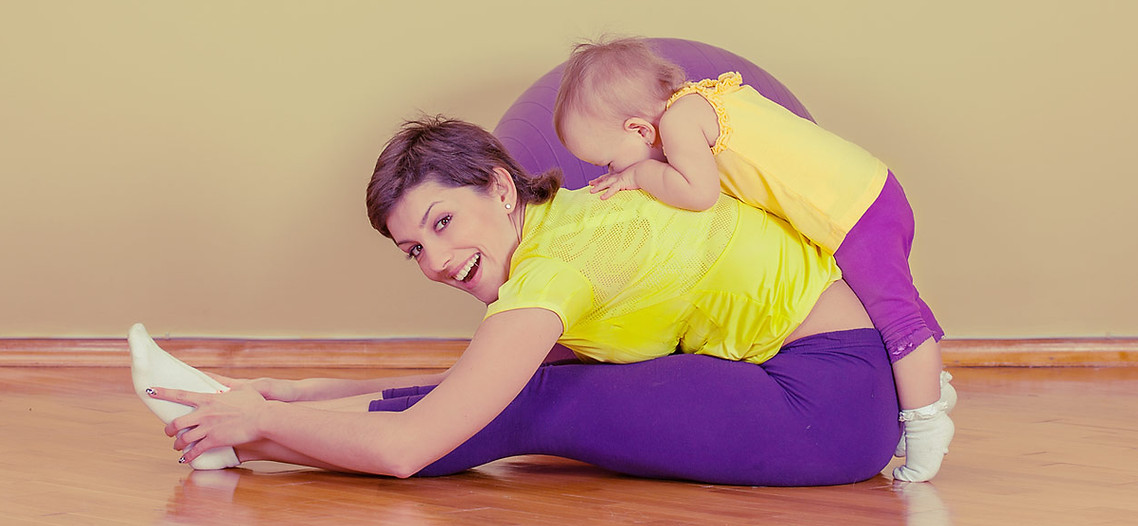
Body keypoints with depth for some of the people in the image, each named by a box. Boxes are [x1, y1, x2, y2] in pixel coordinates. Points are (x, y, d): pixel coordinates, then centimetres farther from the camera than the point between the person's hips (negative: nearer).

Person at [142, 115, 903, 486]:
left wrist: (263, 421, -10)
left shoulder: (555, 268, -21)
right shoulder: (568, 216, 6)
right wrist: (296, 395, 7)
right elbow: (461, 385, 14)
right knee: (515, 388, 3)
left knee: (534, 405, -14)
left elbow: (404, 448, -24)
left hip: (834, 400, -9)